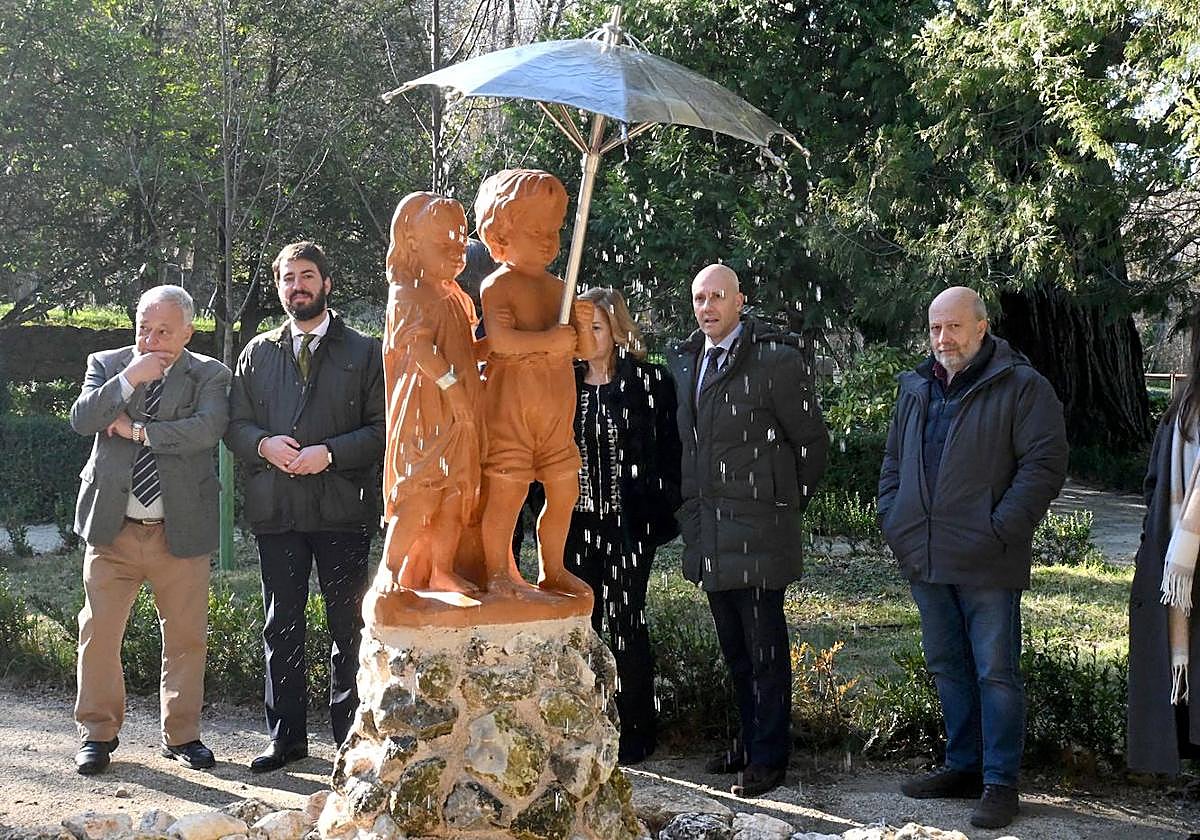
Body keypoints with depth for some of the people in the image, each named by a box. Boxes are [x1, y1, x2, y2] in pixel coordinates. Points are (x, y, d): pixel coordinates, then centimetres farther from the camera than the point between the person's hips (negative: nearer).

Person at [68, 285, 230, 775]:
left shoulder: (209, 375, 3)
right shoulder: (106, 365, 9)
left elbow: (209, 427, -15)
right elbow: (81, 419, -6)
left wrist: (139, 430, -12)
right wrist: (129, 379, -15)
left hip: (180, 529, -1)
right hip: (112, 527, 1)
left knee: (186, 636, 5)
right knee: (98, 631, 2)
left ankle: (181, 735, 20)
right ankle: (98, 732, 17)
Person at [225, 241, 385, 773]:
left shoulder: (364, 352, 6)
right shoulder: (258, 353, 15)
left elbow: (382, 430, -1)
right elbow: (235, 425, 12)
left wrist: (329, 453, -14)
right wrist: (264, 444, -9)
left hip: (342, 508, -3)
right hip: (275, 508, 3)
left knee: (348, 628, 1)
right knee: (281, 627, 8)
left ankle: (352, 738, 9)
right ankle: (286, 736, 17)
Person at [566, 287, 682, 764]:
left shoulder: (650, 381, -2)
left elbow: (669, 450, -2)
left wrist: (664, 508, -8)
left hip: (628, 523, -4)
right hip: (576, 523, 4)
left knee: (623, 623, -1)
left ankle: (634, 731, 10)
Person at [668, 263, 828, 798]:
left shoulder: (775, 359, -11)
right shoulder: (685, 360, 11)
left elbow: (812, 440, -4)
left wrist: (789, 501, 3)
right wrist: (691, 508, 16)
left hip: (756, 529, -7)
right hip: (706, 530, 7)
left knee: (765, 647, 0)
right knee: (734, 647, 16)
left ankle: (769, 757, 8)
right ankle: (750, 741, 28)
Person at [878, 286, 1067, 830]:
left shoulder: (1021, 387, -5)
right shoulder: (916, 389, 15)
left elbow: (1044, 465, -11)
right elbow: (893, 462, 23)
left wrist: (999, 533, -17)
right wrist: (892, 521, 9)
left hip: (986, 561, -6)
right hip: (925, 559, 7)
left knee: (996, 672, -2)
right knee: (947, 668, 14)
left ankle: (1000, 783, 6)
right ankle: (963, 766, 26)